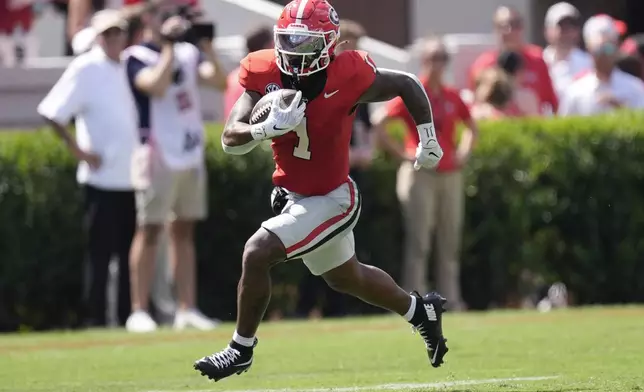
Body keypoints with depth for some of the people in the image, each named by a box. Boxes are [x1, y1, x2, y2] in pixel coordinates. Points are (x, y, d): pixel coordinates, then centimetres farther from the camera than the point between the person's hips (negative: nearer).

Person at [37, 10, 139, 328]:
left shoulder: (126, 68, 11)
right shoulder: (86, 69, -9)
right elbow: (52, 114, -13)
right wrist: (79, 151, -14)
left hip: (131, 179, 7)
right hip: (102, 179, -7)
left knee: (130, 253, 10)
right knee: (100, 254, -3)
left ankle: (128, 319, 17)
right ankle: (95, 322, 2)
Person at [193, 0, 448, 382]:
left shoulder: (348, 77, -24)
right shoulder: (265, 75, -14)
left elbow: (408, 85, -7)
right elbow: (230, 139, -18)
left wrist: (428, 141, 3)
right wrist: (266, 128, -38)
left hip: (330, 199, -6)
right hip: (292, 193, 6)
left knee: (257, 254, -19)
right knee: (346, 277, 25)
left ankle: (241, 348, 0)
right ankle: (421, 310, 49)